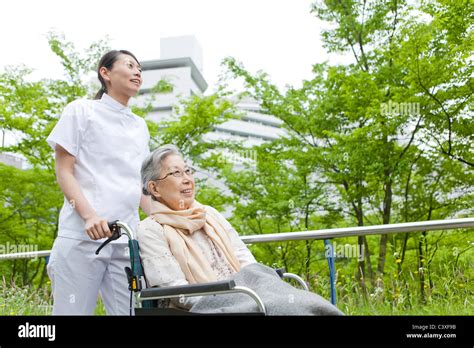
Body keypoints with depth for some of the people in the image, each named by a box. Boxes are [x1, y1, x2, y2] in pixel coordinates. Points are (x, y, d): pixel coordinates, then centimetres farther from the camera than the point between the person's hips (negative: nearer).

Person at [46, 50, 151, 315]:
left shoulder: (140, 126, 21)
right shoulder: (82, 110, 7)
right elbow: (64, 172, 0)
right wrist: (89, 215, -17)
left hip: (127, 238, 5)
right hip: (82, 235, -4)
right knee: (74, 310, -4)